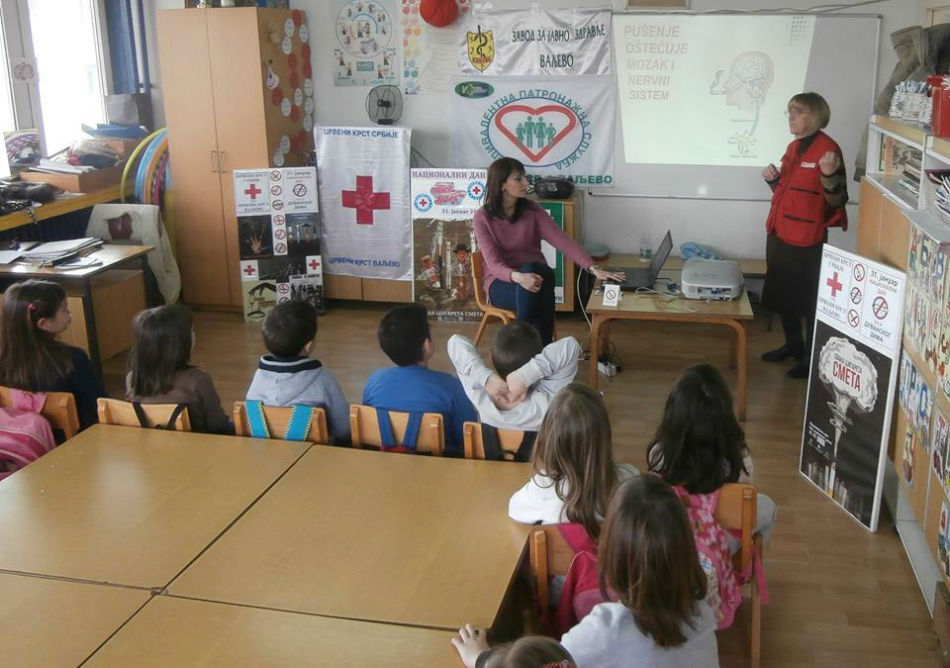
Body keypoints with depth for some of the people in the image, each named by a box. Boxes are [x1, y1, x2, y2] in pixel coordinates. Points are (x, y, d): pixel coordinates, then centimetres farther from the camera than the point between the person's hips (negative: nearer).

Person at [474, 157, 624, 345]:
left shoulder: (532, 210, 0)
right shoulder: (483, 217, -8)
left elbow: (562, 240, -9)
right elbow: (493, 262, -19)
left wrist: (594, 269, -23)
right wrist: (518, 276, -42)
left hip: (534, 273, 2)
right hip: (502, 282, -2)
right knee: (527, 289, -37)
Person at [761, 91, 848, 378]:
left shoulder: (827, 148, -13)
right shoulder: (793, 147, 12)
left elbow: (836, 200, -15)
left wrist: (829, 175, -33)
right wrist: (773, 179, 2)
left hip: (806, 240, -8)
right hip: (778, 234, 8)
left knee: (809, 298, 0)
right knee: (782, 294, 18)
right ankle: (793, 344, 34)